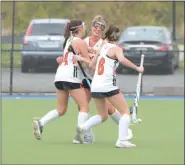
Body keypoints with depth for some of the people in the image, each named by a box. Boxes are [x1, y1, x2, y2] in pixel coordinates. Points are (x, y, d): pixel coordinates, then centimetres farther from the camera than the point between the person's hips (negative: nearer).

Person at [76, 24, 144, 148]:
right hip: (108, 86, -7)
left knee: (103, 116, 20)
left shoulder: (103, 47, 15)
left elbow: (91, 65, 21)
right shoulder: (116, 49, -5)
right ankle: (122, 140, -12)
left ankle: (83, 127, -3)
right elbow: (122, 59, -26)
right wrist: (137, 68, -19)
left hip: (95, 86, 7)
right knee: (125, 111, 3)